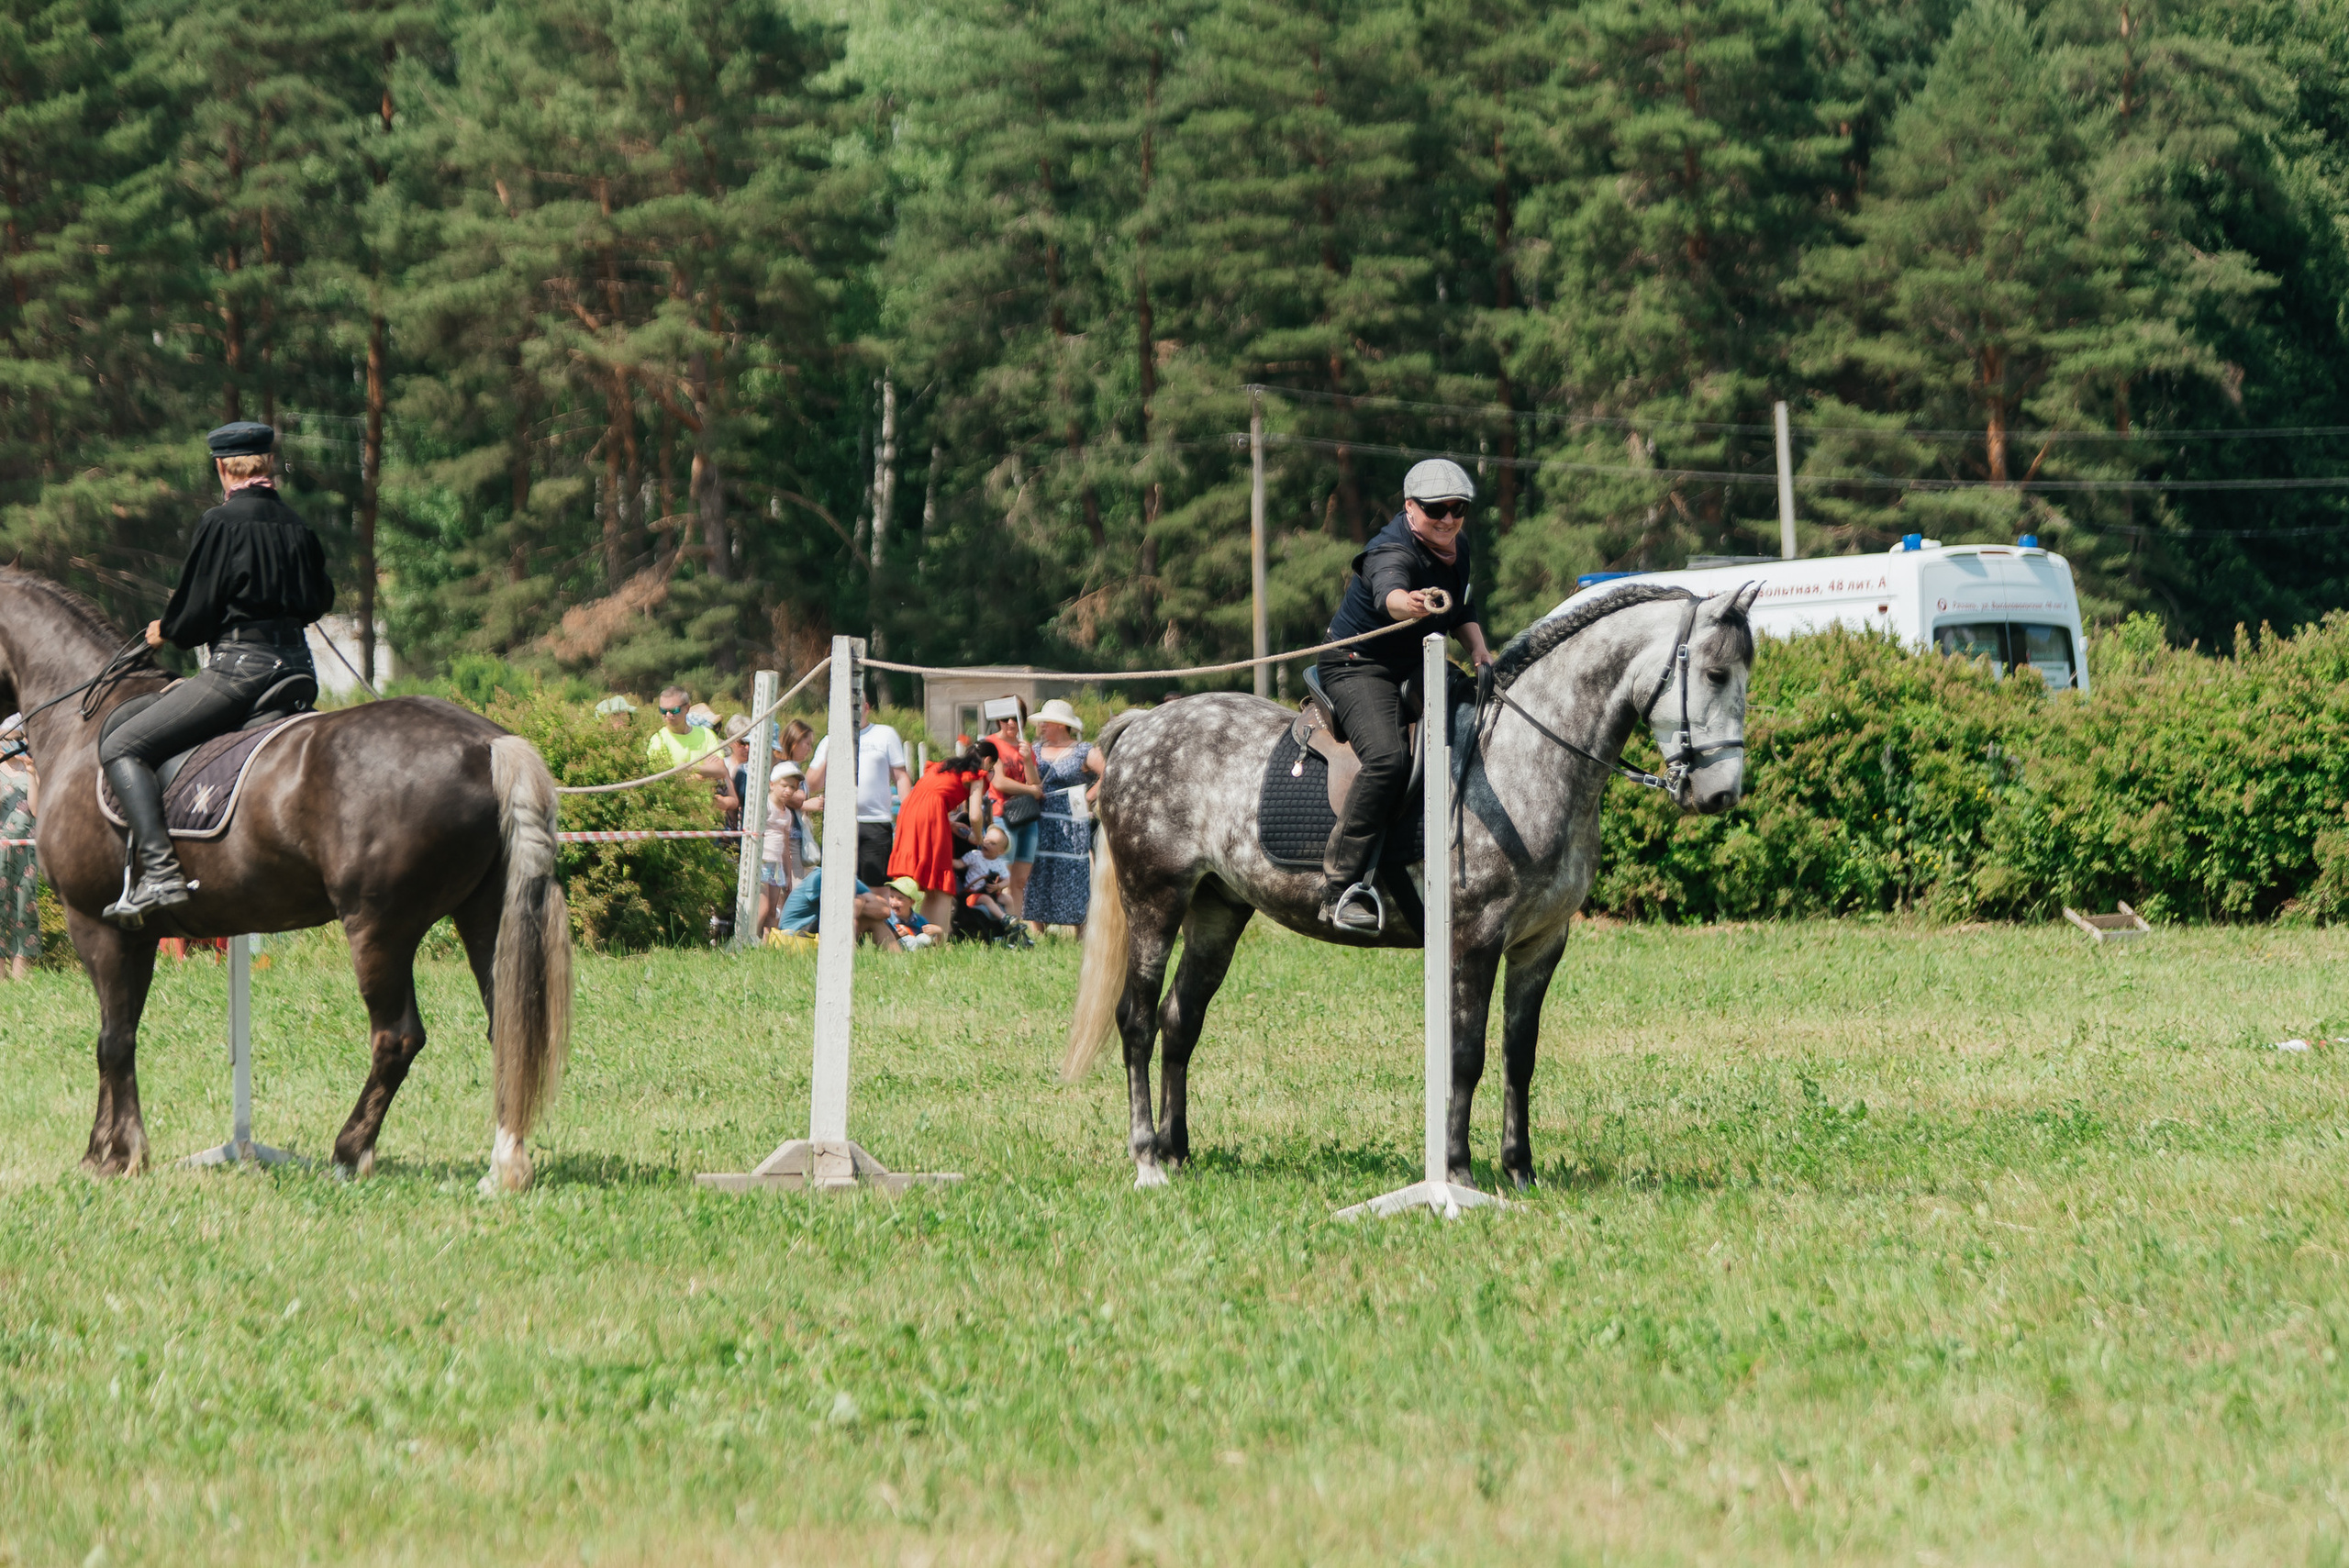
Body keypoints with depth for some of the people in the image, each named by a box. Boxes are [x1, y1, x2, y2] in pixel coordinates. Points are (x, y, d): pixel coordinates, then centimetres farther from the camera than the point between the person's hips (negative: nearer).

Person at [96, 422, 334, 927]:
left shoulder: (223, 521, -10)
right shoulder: (297, 524, 10)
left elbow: (196, 614, -10)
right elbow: (321, 600, 23)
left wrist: (166, 631, 12)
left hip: (241, 666, -8)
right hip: (297, 668, 8)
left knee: (120, 749, -5)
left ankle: (159, 873, -21)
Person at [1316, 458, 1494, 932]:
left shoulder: (1458, 547, 4)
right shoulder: (1393, 553, -24)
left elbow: (1463, 610, 20)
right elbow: (1387, 594, -49)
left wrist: (1478, 648, 0)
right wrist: (1409, 604, -72)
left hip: (1419, 669, 10)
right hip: (1359, 667, -10)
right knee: (1388, 758, -33)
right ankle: (1341, 886, -33)